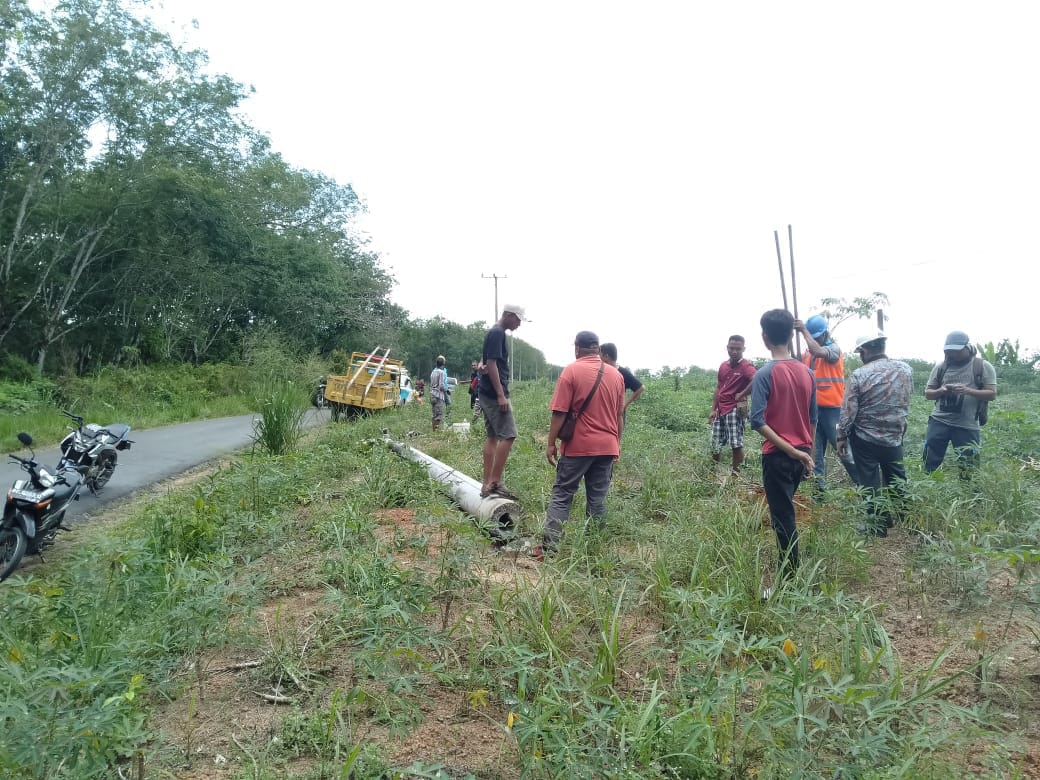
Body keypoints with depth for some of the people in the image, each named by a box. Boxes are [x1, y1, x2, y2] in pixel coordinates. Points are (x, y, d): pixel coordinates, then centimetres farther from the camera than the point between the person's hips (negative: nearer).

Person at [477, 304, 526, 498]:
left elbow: (486, 361, 24)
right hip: (494, 394, -10)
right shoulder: (497, 333, -13)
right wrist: (501, 395, -21)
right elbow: (492, 364, -19)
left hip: (486, 394, 10)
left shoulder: (495, 333, 18)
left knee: (491, 437, 9)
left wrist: (483, 365, -1)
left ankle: (486, 484, 11)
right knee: (508, 435, -10)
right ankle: (495, 483, -9)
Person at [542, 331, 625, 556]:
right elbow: (620, 415, 13)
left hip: (578, 445, -4)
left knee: (562, 495, 2)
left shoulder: (571, 371, -7)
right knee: (597, 498, 10)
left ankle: (549, 547, -2)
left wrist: (551, 443, -4)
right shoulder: (616, 374, 8)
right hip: (607, 446, 4)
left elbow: (559, 412, -10)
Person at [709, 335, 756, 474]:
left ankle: (735, 474, 4)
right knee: (715, 445, 10)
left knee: (737, 444, -6)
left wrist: (742, 394, -18)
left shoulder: (746, 366, -10)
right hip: (720, 411, 7)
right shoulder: (723, 366, 13)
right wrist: (713, 409, 13)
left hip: (735, 410, -7)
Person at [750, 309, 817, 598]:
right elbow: (813, 419, 11)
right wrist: (805, 451, 20)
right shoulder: (807, 372, 4)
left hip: (777, 456, -6)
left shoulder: (764, 374, -15)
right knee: (785, 514, 22)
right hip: (801, 455, 6)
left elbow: (758, 421, -22)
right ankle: (787, 570, 35)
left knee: (783, 519, 0)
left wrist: (790, 450, -17)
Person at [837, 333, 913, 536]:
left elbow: (848, 411, -14)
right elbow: (907, 401, 11)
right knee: (896, 479, 21)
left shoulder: (859, 375, -18)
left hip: (865, 438, -5)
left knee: (870, 482, 7)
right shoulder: (906, 369, -4)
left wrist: (841, 437, -3)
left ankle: (879, 524, 13)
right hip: (895, 436, 5)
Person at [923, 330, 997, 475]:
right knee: (929, 463, 3)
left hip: (967, 425, -2)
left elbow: (992, 394, -3)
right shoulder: (940, 367, 9)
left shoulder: (983, 366, 1)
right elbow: (928, 393, 11)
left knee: (968, 469, 3)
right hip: (939, 421, 2)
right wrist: (941, 391, -11)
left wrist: (968, 390, -20)